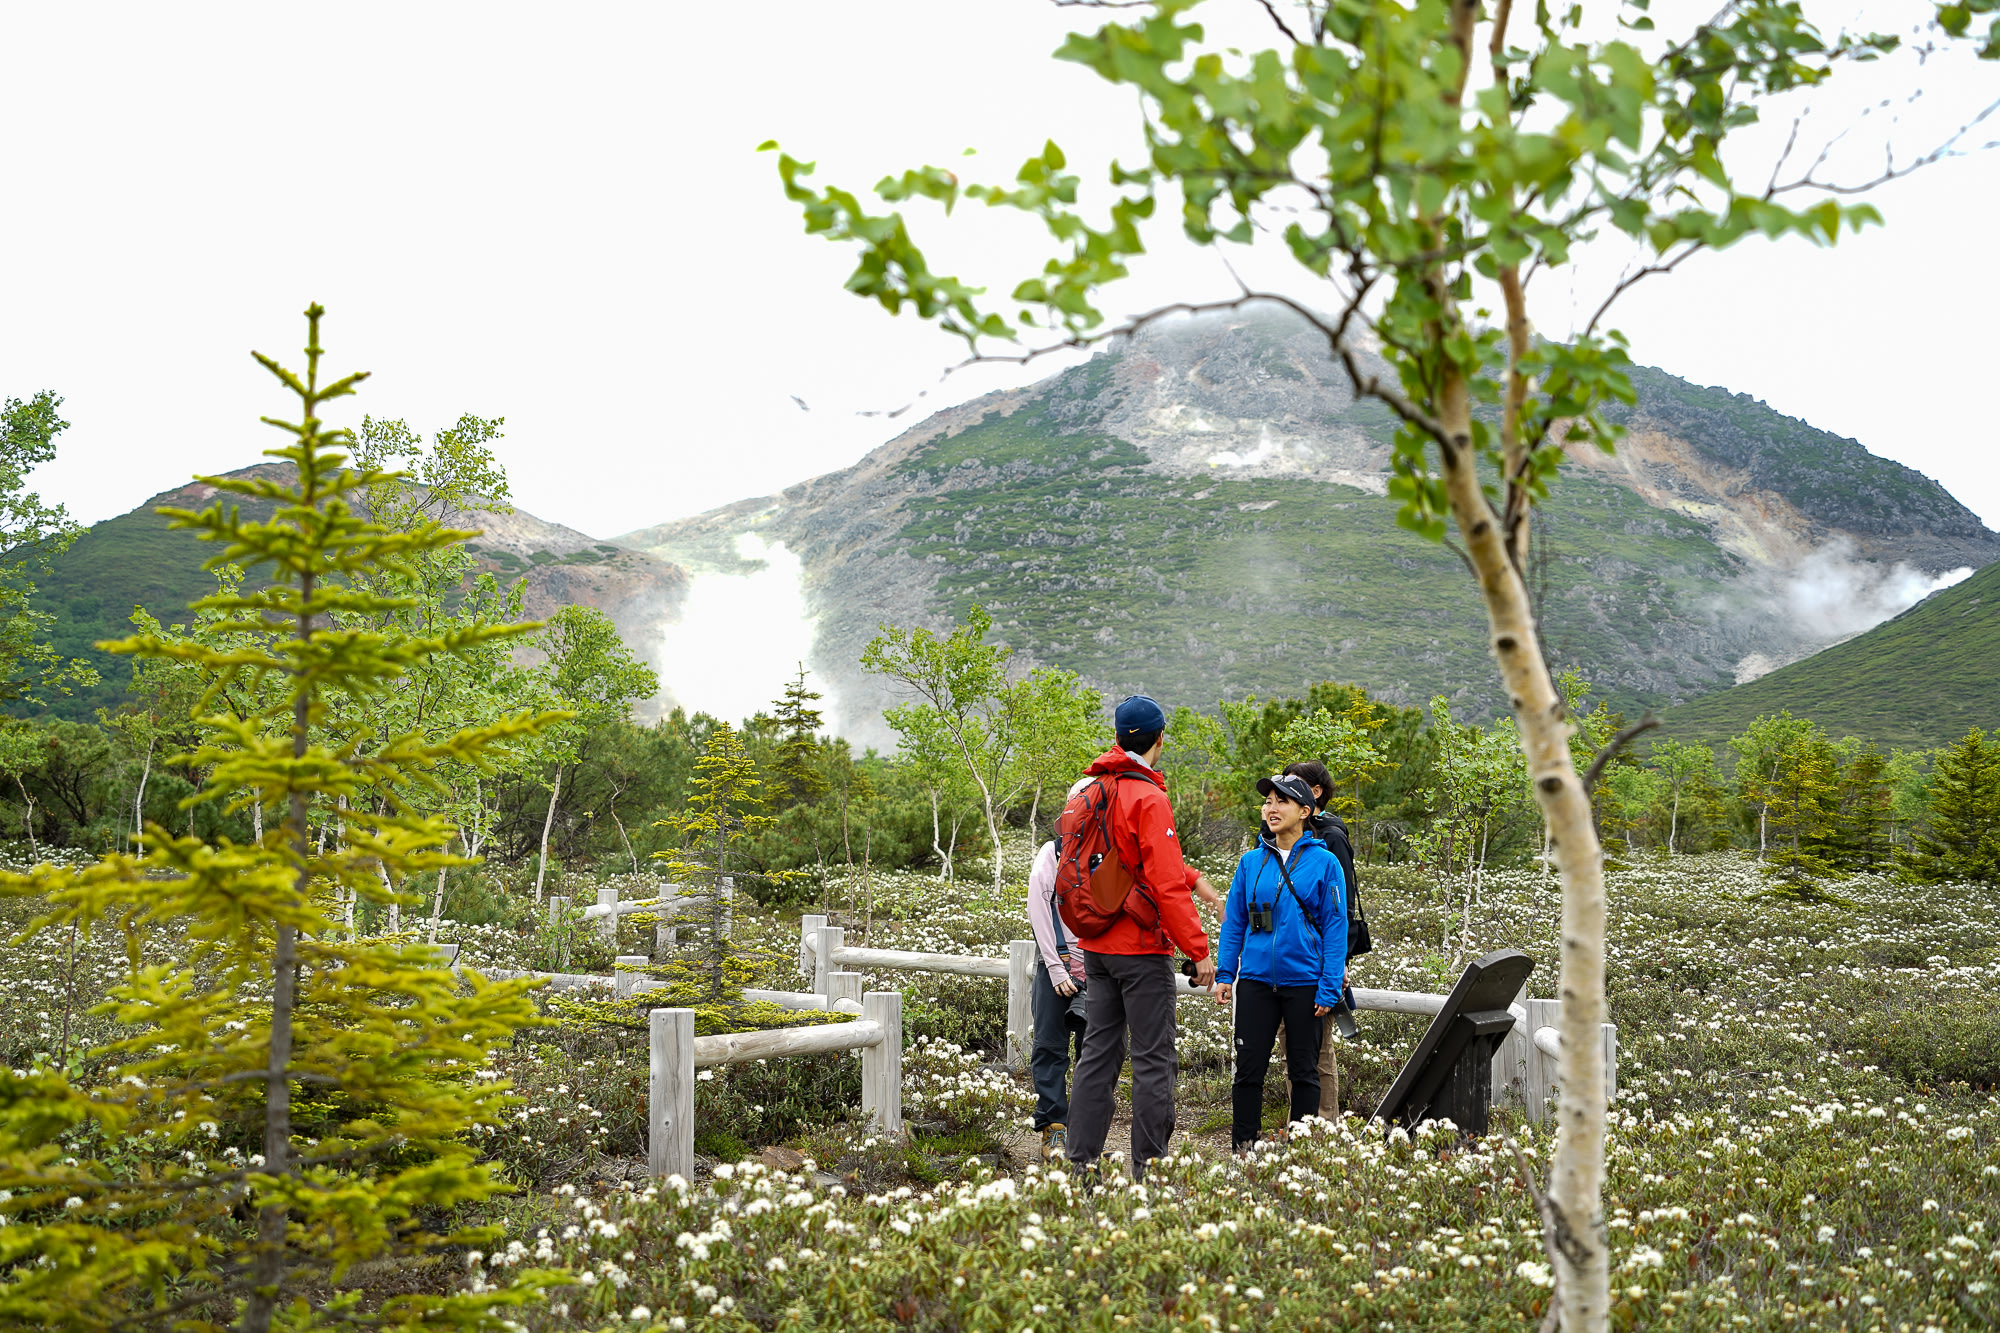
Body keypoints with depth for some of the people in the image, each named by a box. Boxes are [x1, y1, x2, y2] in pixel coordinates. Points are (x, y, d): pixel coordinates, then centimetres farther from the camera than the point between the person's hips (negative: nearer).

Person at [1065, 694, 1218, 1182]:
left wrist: (1191, 876, 18)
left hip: (1096, 945, 8)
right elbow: (1166, 885, -18)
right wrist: (1199, 949, -13)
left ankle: (1082, 1159, 14)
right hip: (1141, 947, -8)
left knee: (1098, 1051, 12)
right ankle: (1149, 1165, 2)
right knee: (1153, 1058, -1)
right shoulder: (1148, 798, -16)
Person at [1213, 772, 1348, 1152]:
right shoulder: (1251, 862, 5)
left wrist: (1329, 988, -10)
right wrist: (1224, 974, 3)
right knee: (1249, 1068, 4)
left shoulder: (1324, 862, -3)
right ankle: (1242, 1149, 15)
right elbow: (1234, 921, 10)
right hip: (1256, 980, 2)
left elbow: (1335, 928, -4)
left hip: (1304, 983, -2)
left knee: (1304, 1070, 8)